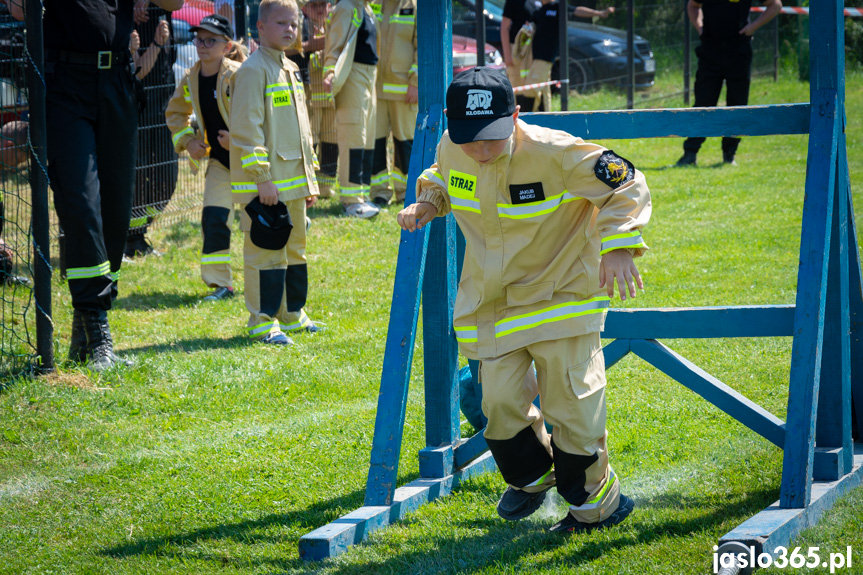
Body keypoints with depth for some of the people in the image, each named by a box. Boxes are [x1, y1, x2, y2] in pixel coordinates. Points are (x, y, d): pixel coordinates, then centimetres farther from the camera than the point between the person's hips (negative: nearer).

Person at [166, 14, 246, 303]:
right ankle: (220, 284, 1)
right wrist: (187, 140, 4)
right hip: (220, 160, 5)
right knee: (213, 219, -6)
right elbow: (175, 113, 18)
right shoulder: (191, 79, -1)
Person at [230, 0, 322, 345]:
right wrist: (262, 177, -20)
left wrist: (310, 178, 20)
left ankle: (292, 314, 26)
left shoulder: (290, 71, 16)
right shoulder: (253, 71, -12)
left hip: (293, 183, 9)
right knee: (265, 251, -6)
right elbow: (247, 128, -17)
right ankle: (262, 322, -2)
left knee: (295, 248, 15)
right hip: (265, 186, -9)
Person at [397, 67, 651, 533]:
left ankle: (595, 502, 16)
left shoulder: (556, 154, -25)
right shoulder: (451, 151, -8)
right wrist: (426, 204, -4)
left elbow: (625, 186, -17)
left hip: (561, 296, -5)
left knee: (571, 402, -5)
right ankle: (529, 477, 36)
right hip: (492, 299, 5)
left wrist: (616, 247, -29)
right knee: (501, 402, 5)